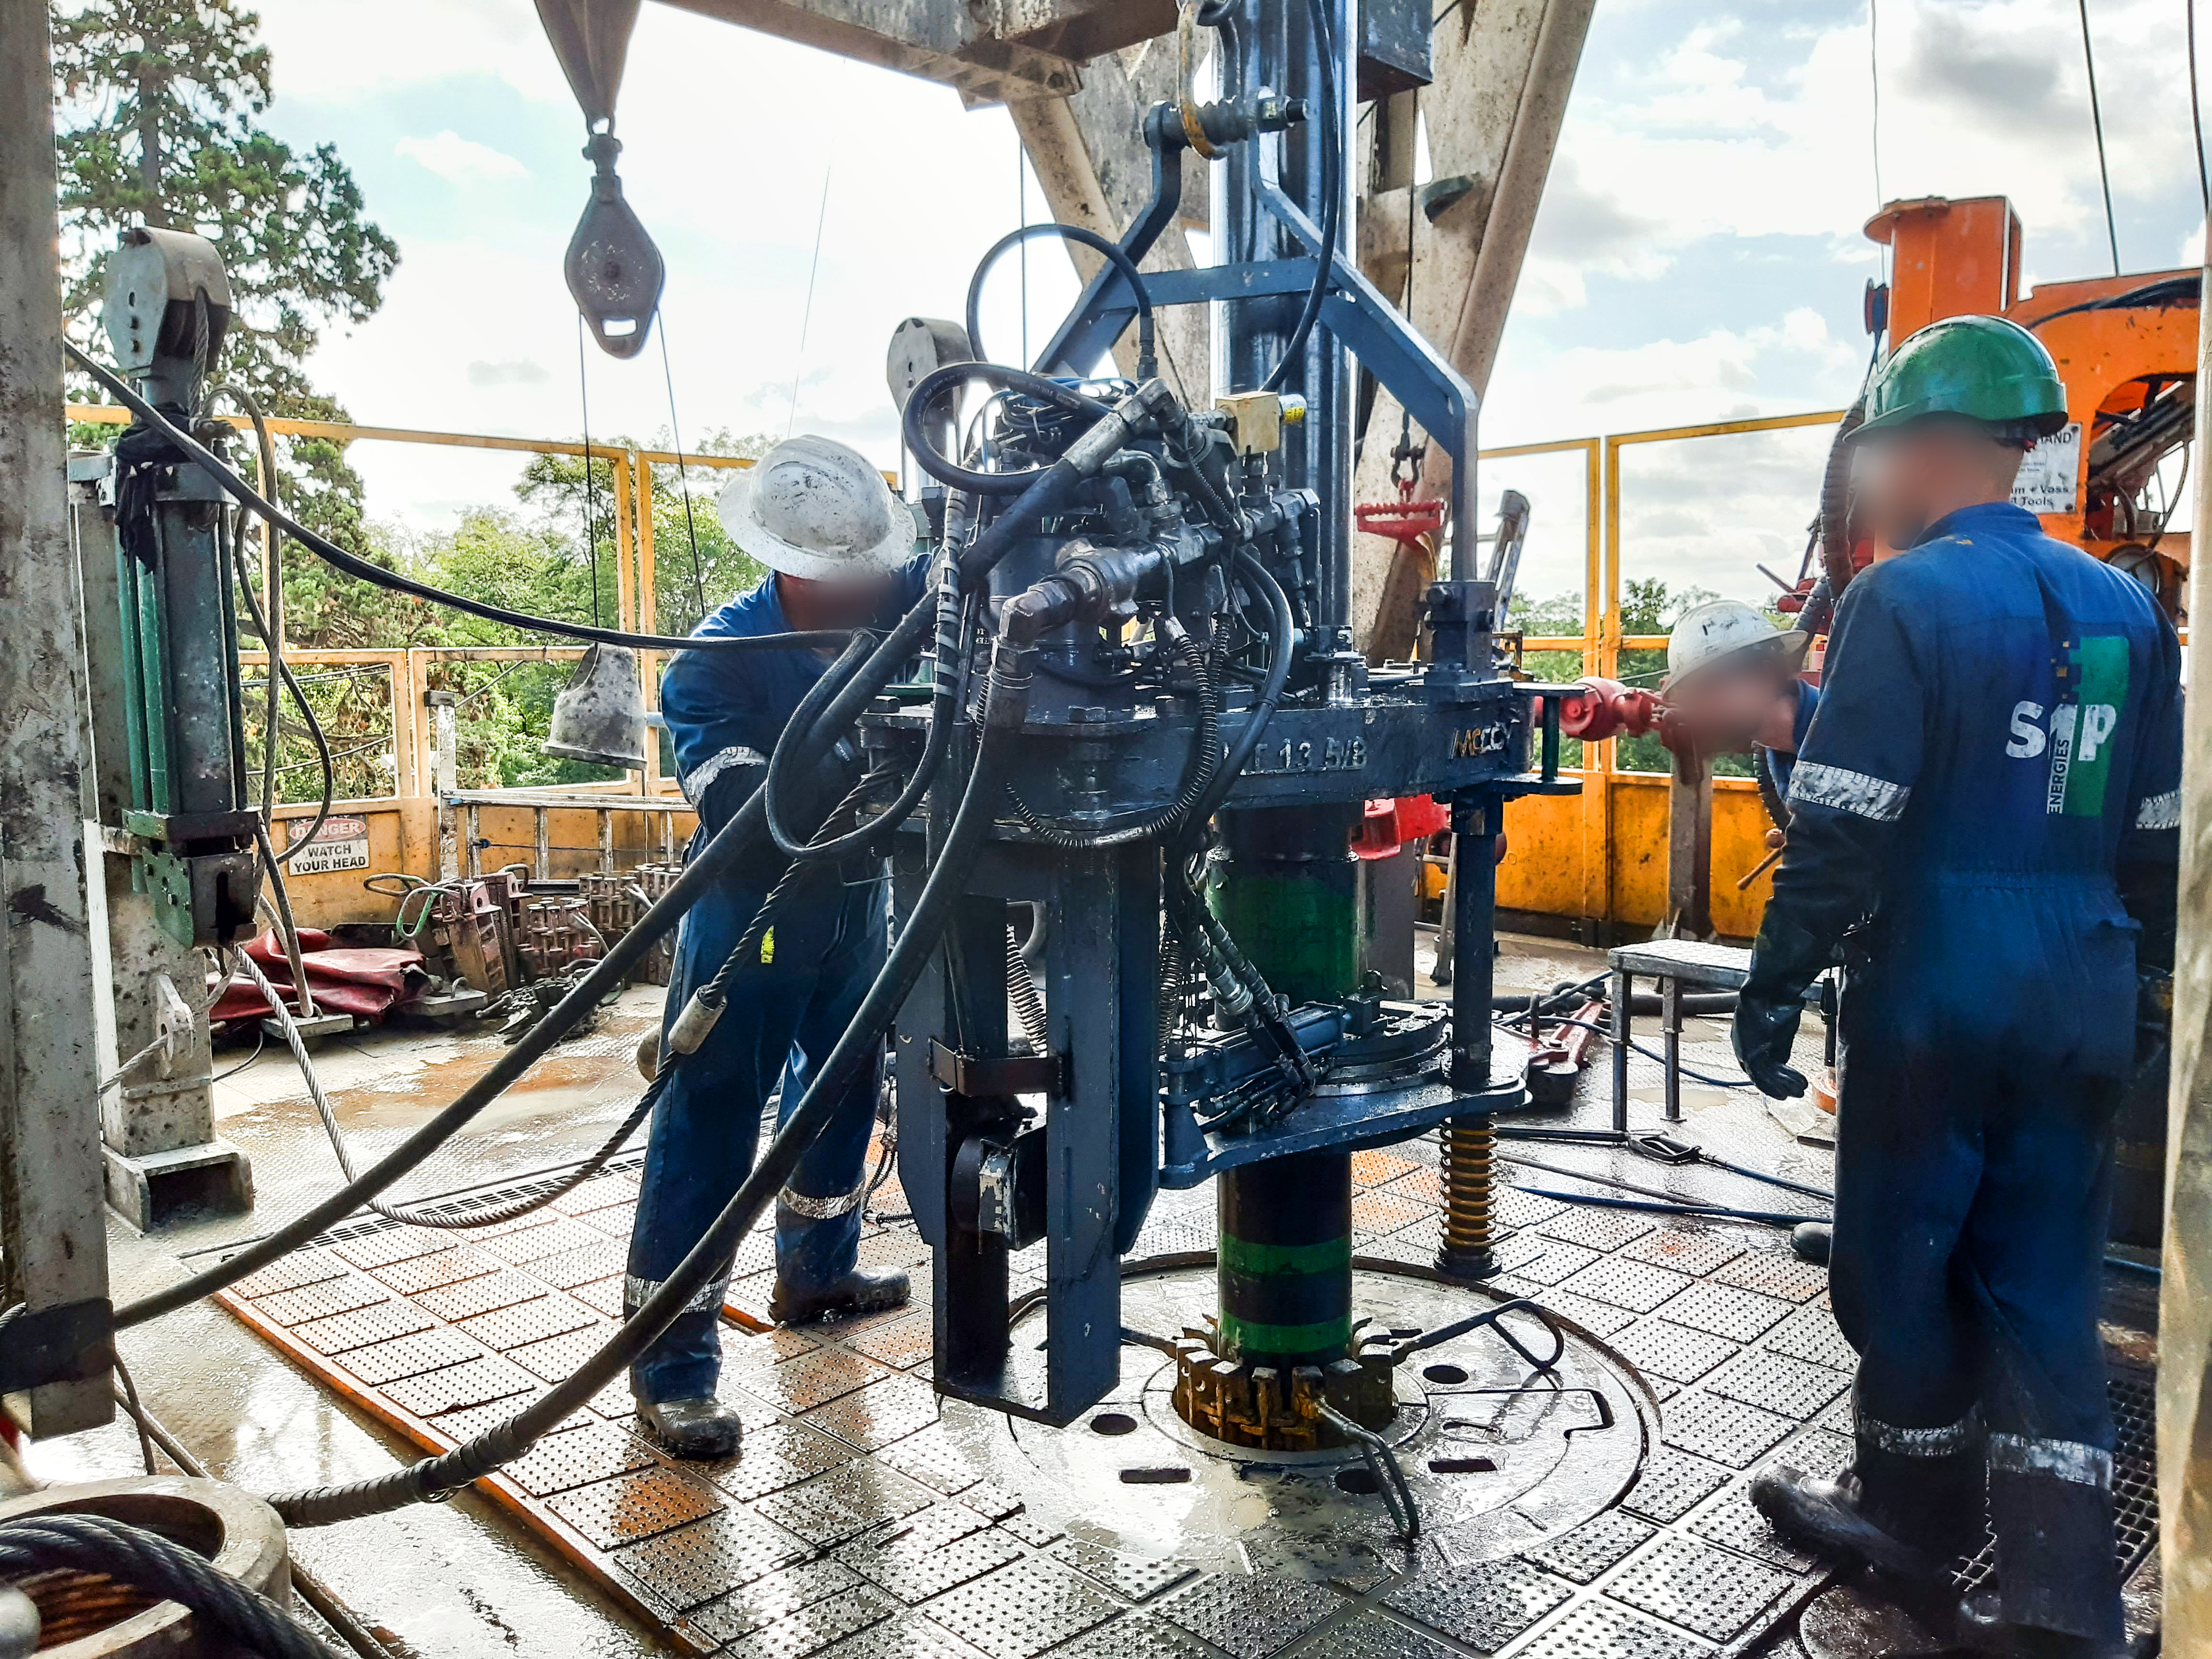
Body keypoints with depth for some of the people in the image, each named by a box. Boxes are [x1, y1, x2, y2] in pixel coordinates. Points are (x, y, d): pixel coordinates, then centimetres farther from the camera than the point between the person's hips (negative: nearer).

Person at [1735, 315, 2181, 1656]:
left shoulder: (1906, 599, -12)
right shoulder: (2124, 607, 9)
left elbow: (1841, 833, -17)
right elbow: (2156, 835, 14)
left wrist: (1776, 990, -10)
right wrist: (2132, 982, 22)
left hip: (1937, 992, -6)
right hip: (2084, 1002, 6)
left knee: (1906, 1259, 11)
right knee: (2045, 1285, 12)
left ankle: (1916, 1522, 28)